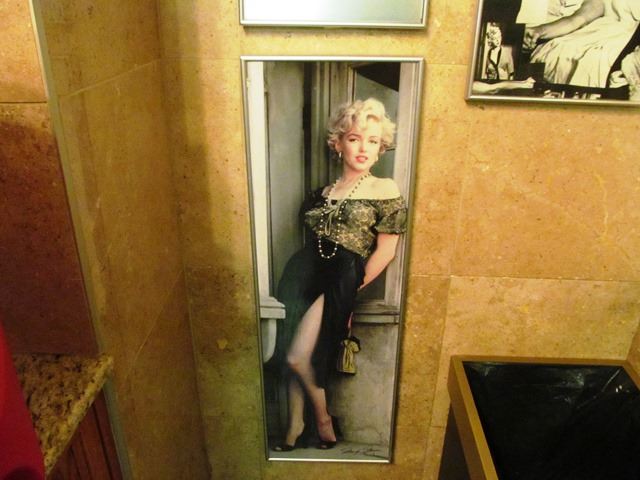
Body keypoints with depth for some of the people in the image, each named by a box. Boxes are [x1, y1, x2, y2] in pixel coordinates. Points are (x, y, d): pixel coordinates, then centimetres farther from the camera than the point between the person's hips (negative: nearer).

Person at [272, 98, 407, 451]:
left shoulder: (385, 191, 2)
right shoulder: (323, 192, 16)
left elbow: (386, 250, -2)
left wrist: (352, 289, -2)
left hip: (342, 276, -5)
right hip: (305, 271, 5)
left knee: (298, 358, -12)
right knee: (292, 353, 0)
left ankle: (322, 416, 16)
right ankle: (296, 424, 22)